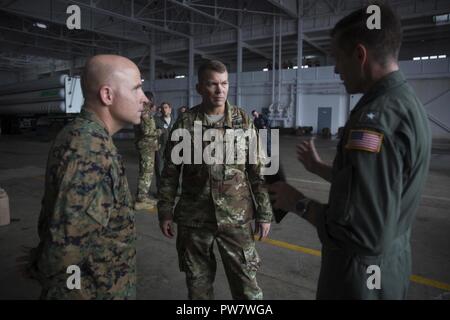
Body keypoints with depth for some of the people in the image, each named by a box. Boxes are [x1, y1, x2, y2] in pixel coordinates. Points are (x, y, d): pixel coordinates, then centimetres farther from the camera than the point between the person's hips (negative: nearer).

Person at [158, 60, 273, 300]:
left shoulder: (243, 121, -1)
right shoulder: (185, 123, -2)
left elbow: (257, 170, 1)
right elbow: (170, 172, 3)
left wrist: (264, 213, -1)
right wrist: (165, 212, 1)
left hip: (236, 217, 0)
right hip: (194, 218, 1)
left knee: (246, 281, 8)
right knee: (198, 281, 16)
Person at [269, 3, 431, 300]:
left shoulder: (376, 118, -28)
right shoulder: (409, 103, 3)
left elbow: (363, 234, -32)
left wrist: (299, 204, -19)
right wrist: (320, 167, 18)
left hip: (361, 273, -9)